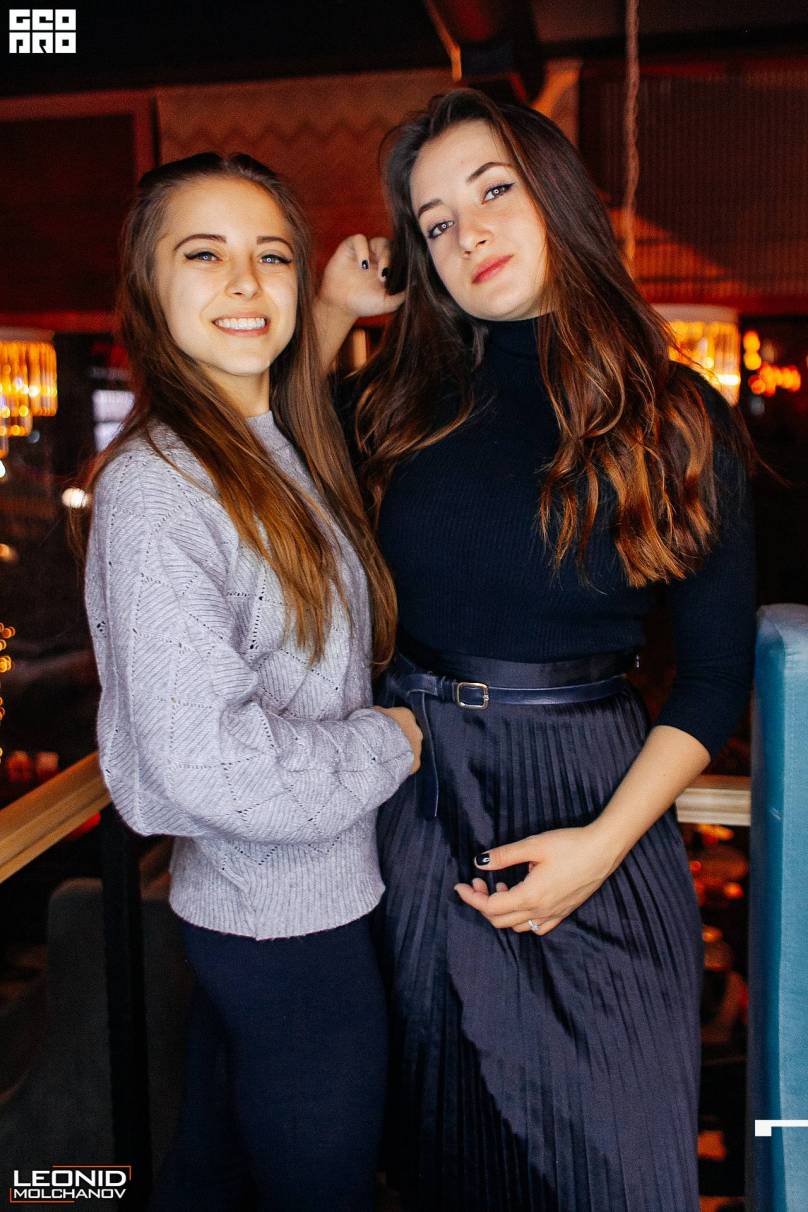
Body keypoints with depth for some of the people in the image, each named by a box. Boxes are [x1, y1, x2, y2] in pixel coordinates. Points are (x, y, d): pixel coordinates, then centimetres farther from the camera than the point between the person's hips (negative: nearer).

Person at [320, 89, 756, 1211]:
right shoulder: (394, 409, 3)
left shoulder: (679, 423, -4)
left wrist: (605, 842, -14)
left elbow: (715, 673, -1)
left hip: (595, 802, -2)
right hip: (414, 802, 2)